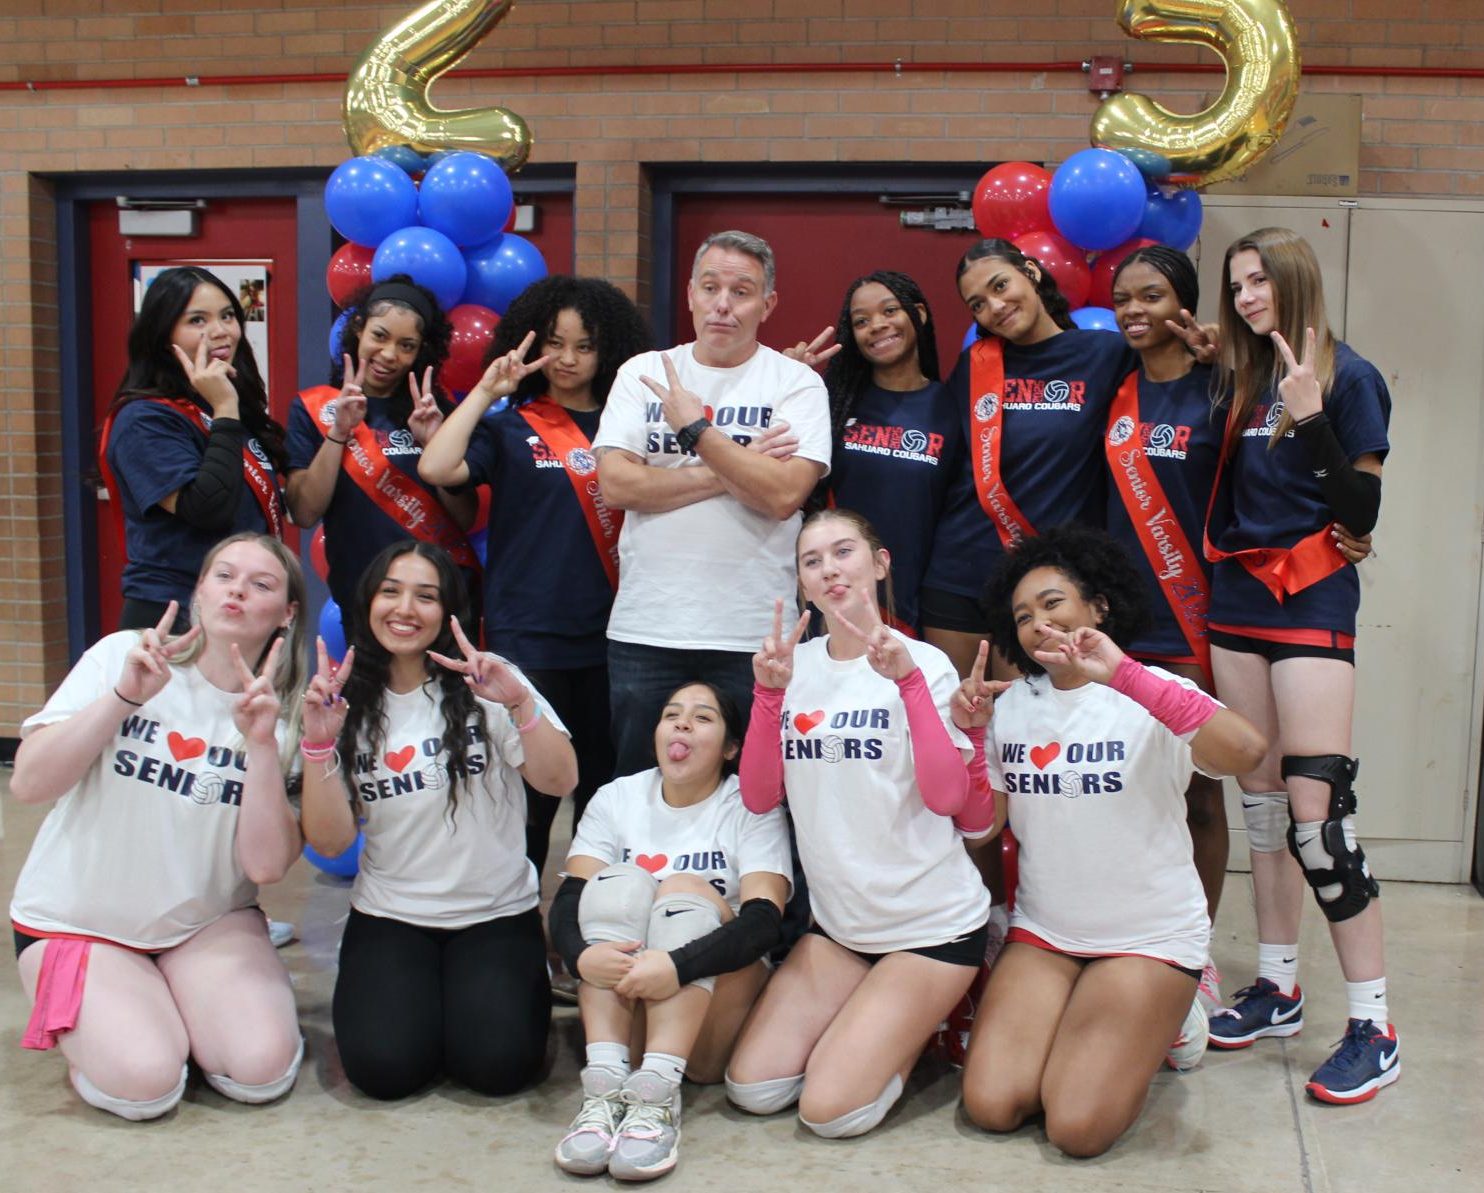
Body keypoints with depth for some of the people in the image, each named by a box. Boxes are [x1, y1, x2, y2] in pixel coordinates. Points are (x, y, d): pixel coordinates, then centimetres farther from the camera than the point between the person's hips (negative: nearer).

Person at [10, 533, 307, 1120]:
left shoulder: (285, 716, -5)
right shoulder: (122, 656, -8)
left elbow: (266, 865, -15)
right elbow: (29, 784, -16)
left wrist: (261, 744, -26)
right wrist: (124, 697, -26)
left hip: (208, 921, 2)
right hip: (79, 920, -2)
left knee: (263, 1068, -20)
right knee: (145, 1082, -23)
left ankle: (171, 1008, 11)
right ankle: (86, 1024, 10)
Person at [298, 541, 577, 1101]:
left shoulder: (483, 684, -4)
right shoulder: (348, 706, 1)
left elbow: (559, 781, -15)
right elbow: (330, 842, -6)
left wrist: (518, 703, -30)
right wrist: (319, 743, -18)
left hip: (497, 914, -1)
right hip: (389, 918, 1)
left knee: (496, 1063, -19)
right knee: (384, 1066, -19)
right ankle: (385, 993, 13)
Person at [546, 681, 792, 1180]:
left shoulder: (753, 806, -3)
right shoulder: (617, 798, 5)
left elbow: (764, 920, -19)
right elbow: (568, 898, -8)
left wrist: (678, 965, -37)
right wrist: (581, 955, -32)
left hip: (720, 996, -2)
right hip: (626, 1002, 2)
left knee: (685, 889, -26)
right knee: (621, 882, -21)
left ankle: (656, 1097, -40)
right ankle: (605, 1085, -35)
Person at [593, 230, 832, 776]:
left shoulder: (797, 383, 1)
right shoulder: (642, 373, 8)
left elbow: (783, 495, -14)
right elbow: (615, 484, -5)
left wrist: (697, 429, -13)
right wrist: (731, 473, -9)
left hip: (752, 634, -2)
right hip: (646, 626, 2)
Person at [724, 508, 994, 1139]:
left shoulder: (924, 664, -10)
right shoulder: (794, 664, 3)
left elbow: (948, 798, -22)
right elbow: (759, 797, -4)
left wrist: (908, 679, -28)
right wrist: (768, 692, -17)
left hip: (930, 924, -5)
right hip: (837, 922, 5)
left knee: (829, 1109, -12)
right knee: (751, 1090, -2)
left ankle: (917, 1024, 16)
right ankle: (877, 1016, 20)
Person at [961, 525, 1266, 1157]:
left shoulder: (1149, 697, -12)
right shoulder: (1011, 705, 4)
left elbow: (1246, 750, -34)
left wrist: (1123, 675, -38)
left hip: (1150, 936, -4)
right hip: (1042, 931, 5)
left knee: (1078, 1127, -17)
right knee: (990, 1106, -12)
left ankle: (1162, 1022, 12)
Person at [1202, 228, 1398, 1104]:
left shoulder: (1348, 378, -5)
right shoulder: (1241, 379, 12)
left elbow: (1362, 512, -12)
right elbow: (1226, 494, 10)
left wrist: (1312, 422, -21)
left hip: (1313, 603, -6)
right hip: (1237, 599, 7)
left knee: (1316, 812, -12)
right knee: (1262, 800, 11)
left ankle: (1375, 1028, -2)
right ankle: (1278, 988, 22)